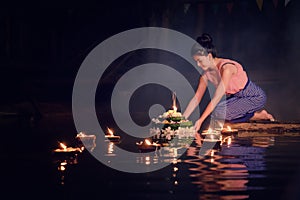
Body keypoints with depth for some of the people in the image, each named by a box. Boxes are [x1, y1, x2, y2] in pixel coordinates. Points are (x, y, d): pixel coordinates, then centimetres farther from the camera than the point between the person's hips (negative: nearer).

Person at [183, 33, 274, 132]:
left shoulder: (227, 68, -30)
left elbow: (216, 98, -32)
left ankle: (259, 115, -5)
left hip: (256, 97, -8)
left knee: (219, 112, -24)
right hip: (238, 97, 8)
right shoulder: (207, 73, -6)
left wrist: (200, 120, -34)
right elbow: (196, 98, -1)